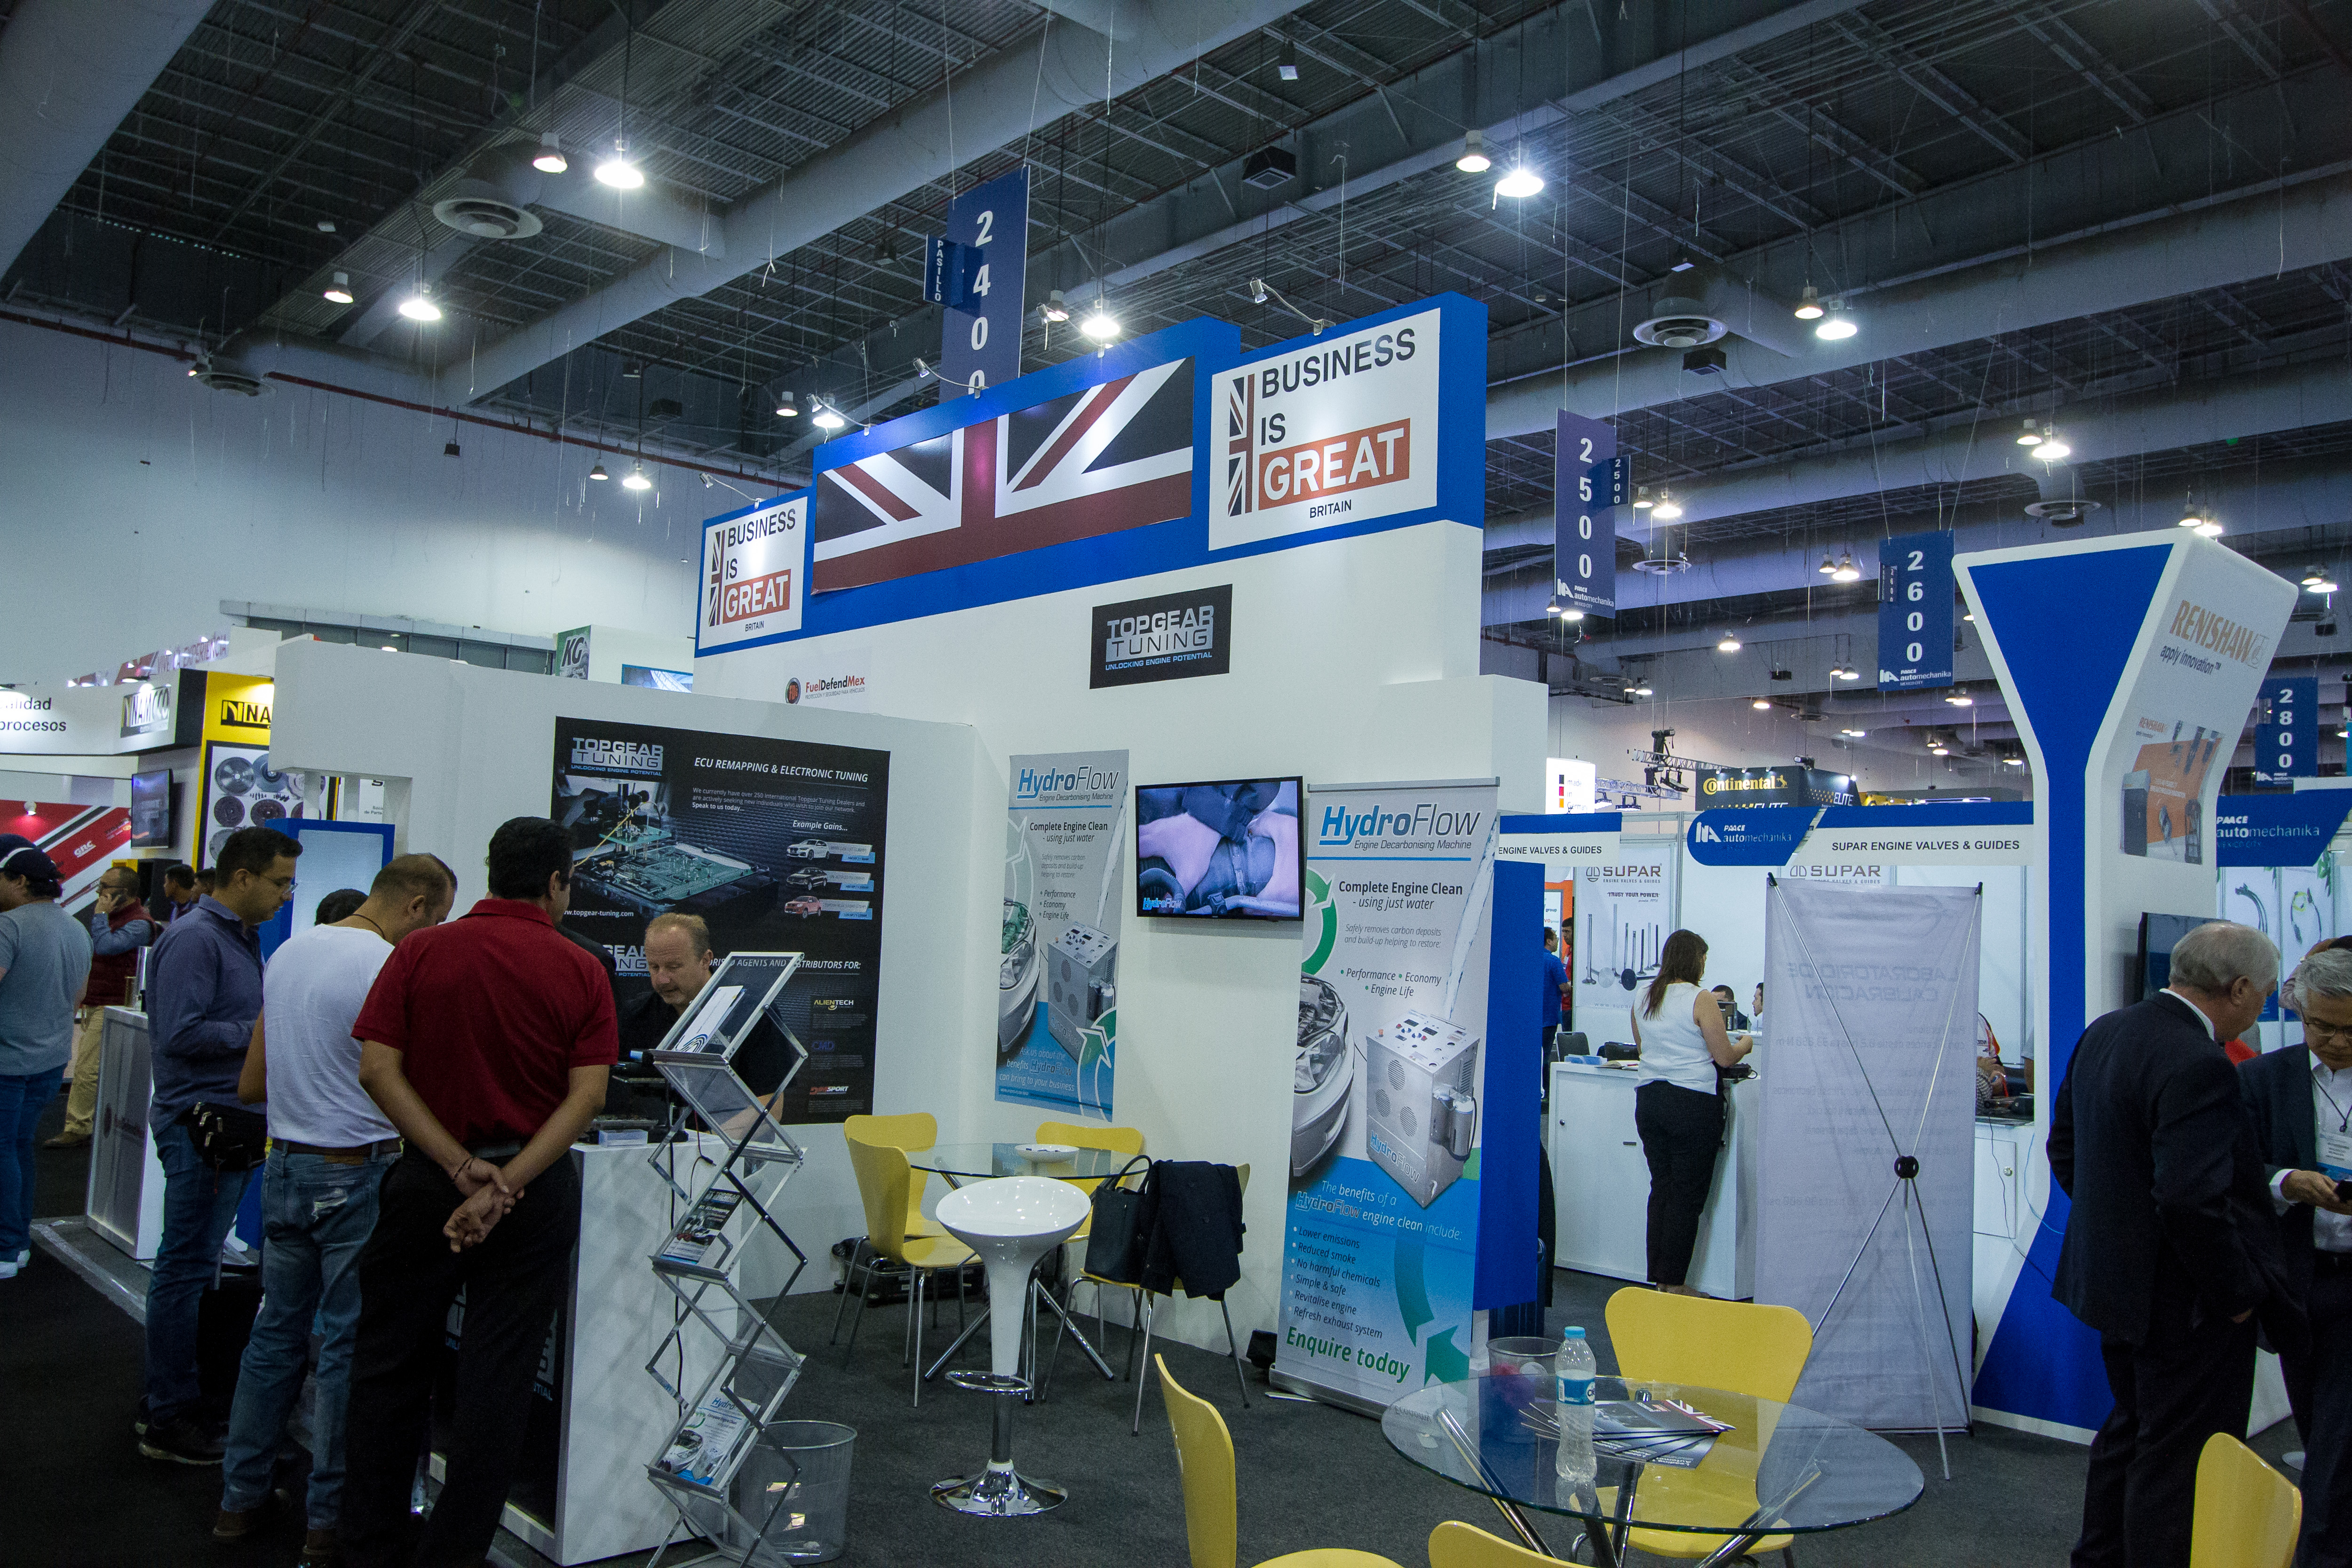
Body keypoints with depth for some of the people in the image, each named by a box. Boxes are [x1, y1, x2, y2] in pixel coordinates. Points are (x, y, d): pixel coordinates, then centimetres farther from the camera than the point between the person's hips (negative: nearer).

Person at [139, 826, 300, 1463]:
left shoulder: (242, 938, 15)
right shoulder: (194, 938, -16)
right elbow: (181, 1033, -23)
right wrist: (261, 1031, -18)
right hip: (200, 1122, -10)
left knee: (192, 1266, 17)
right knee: (187, 1267, -2)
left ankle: (168, 1401, 27)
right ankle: (169, 1421, 7)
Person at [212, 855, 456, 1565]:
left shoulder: (289, 952, 8)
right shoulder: (389, 969, -18)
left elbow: (251, 1085, 14)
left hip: (285, 1163, 8)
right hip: (357, 1174, -8)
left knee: (276, 1333, 18)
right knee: (349, 1346, 3)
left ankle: (239, 1499, 27)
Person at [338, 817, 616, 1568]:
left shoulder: (422, 952, -3)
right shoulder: (580, 972, -6)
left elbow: (378, 1069, -9)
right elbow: (587, 1094, -14)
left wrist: (462, 1168, -12)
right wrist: (506, 1187, -16)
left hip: (427, 1180, 1)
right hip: (535, 1193, -1)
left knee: (390, 1365, 16)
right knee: (497, 1378, 9)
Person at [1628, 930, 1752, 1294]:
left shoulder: (1643, 998, 9)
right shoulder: (1701, 1000, -10)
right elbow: (1725, 1057, -8)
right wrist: (1744, 1044, 12)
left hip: (1649, 1098, 6)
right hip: (1693, 1102, -6)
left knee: (1661, 1189, 13)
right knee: (1688, 1196, 2)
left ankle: (1658, 1279, 16)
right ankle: (1674, 1283, 5)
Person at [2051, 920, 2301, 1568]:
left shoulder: (2104, 1033, 3)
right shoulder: (2199, 1066, -26)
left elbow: (2064, 1146, 12)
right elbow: (2193, 1202, -29)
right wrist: (2236, 1293, -16)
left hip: (2114, 1279, 9)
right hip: (2184, 1299, -9)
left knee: (2132, 1429, 24)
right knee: (2183, 1461, 5)